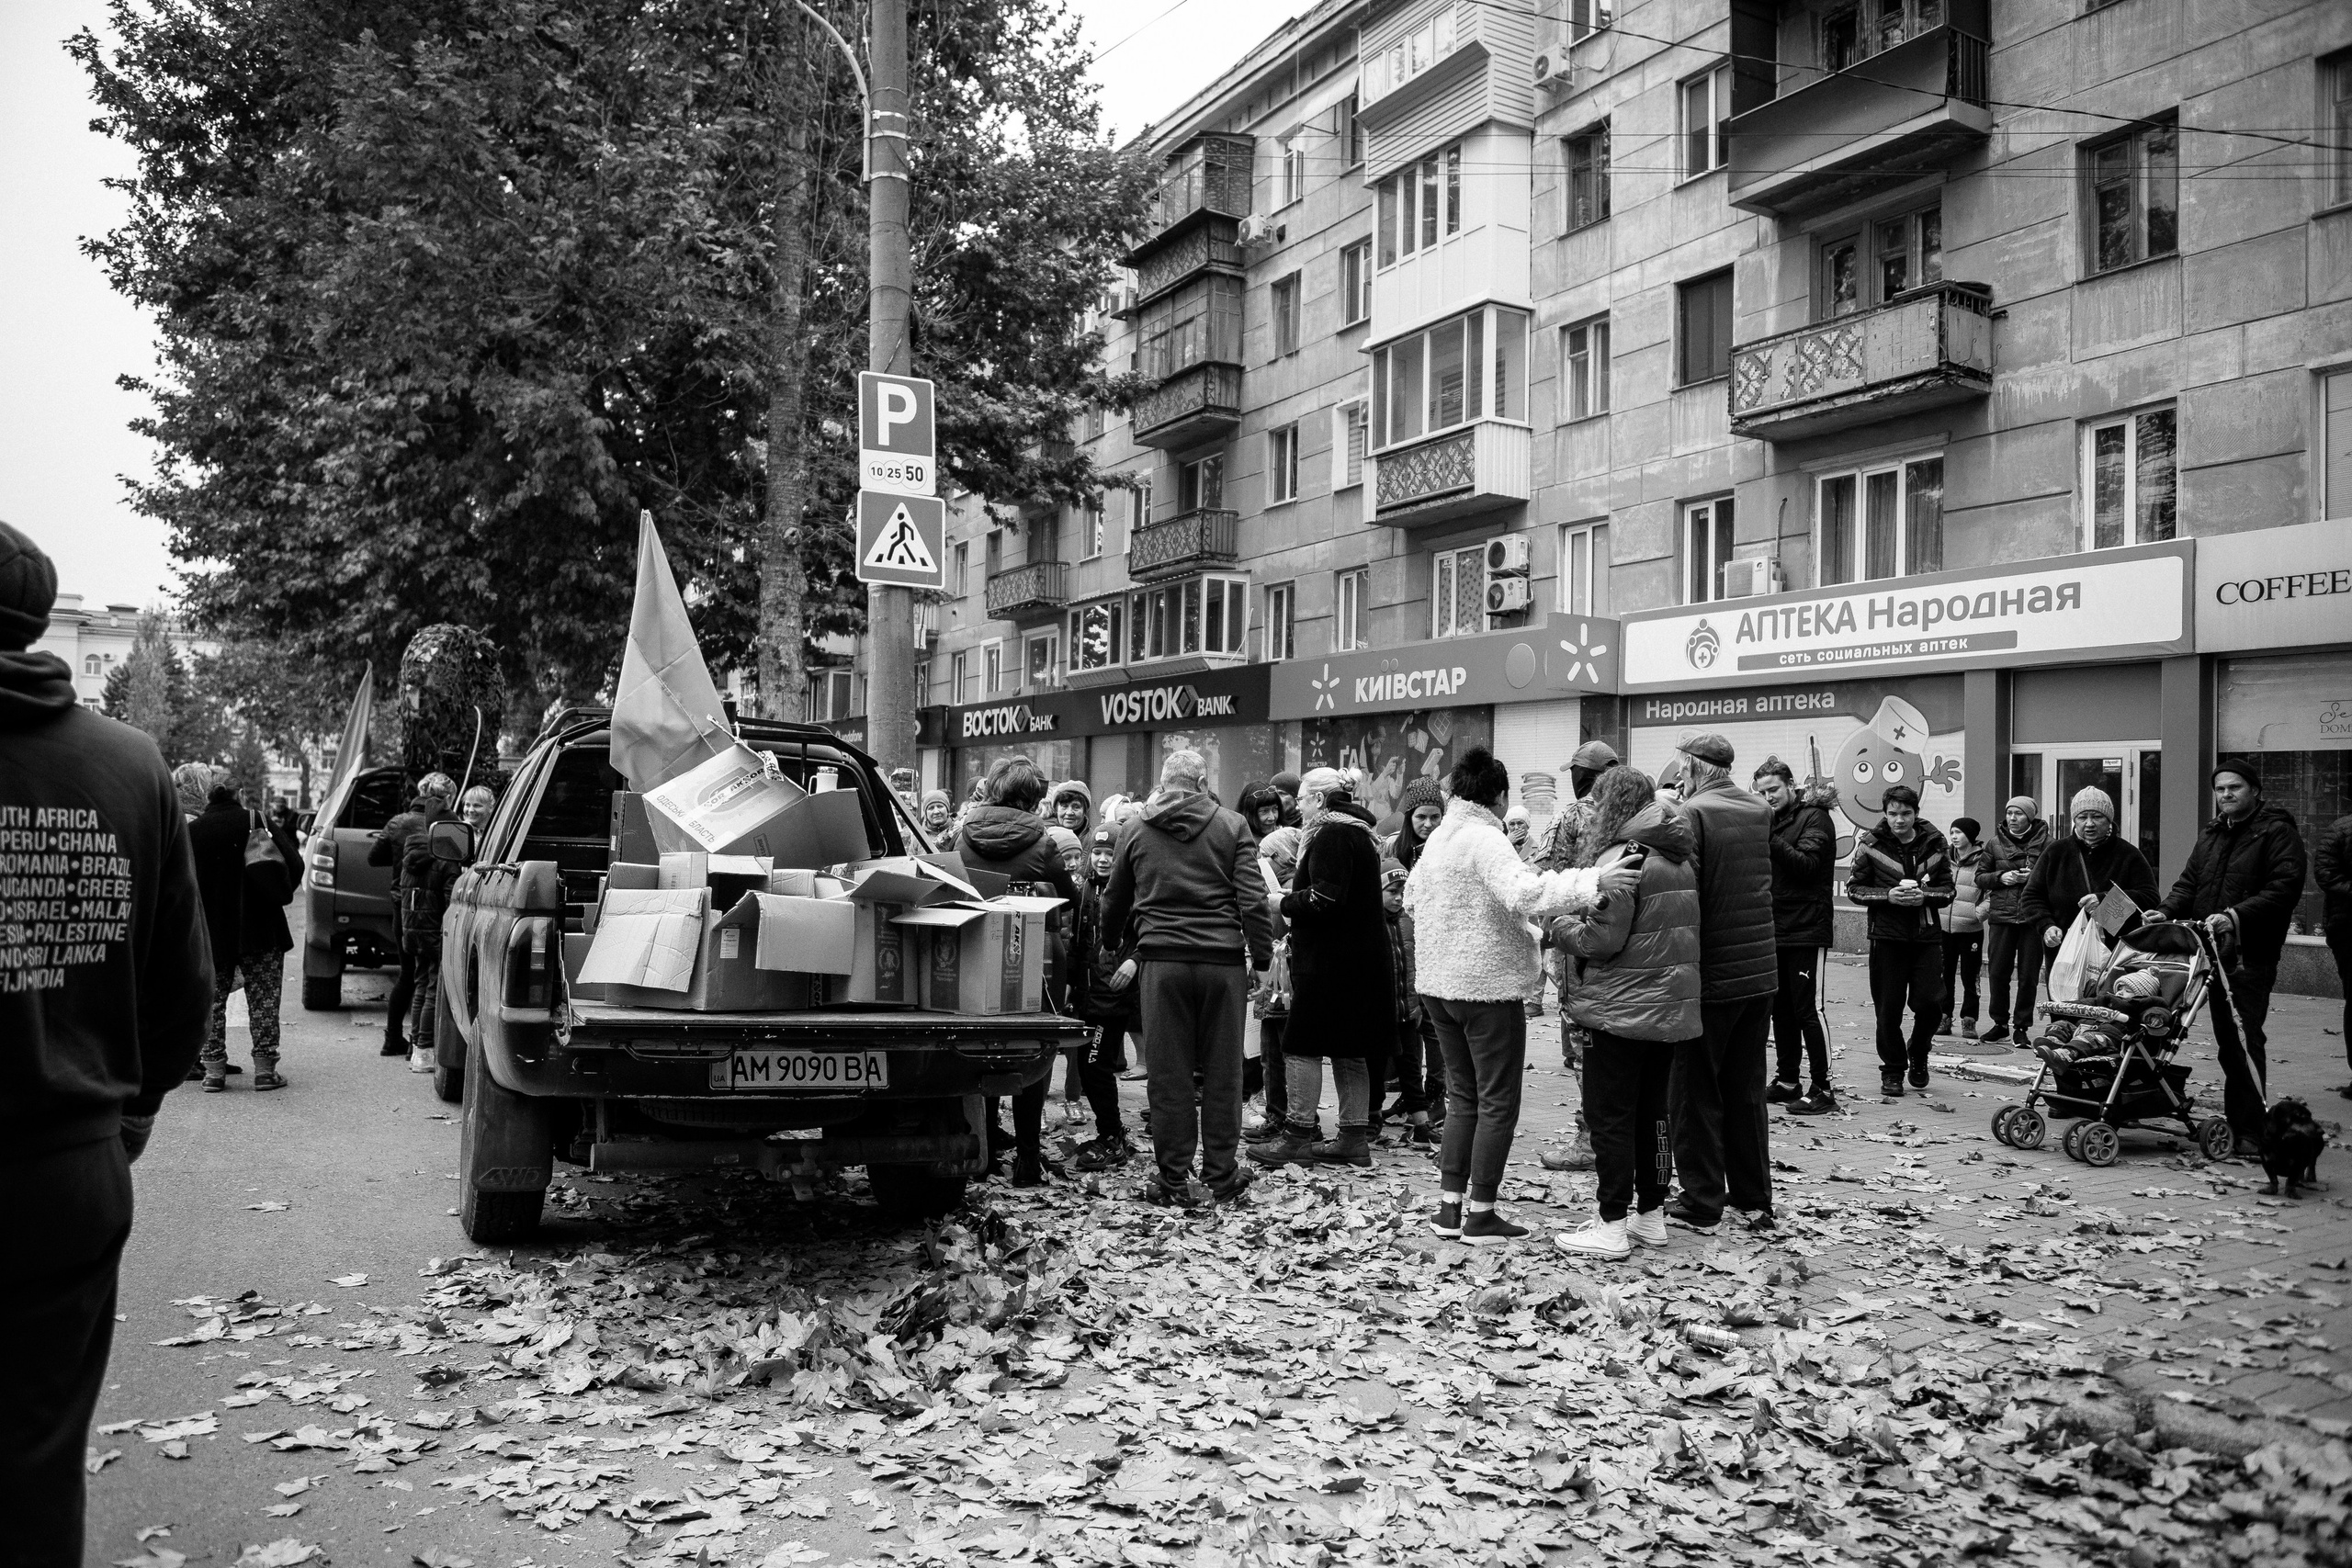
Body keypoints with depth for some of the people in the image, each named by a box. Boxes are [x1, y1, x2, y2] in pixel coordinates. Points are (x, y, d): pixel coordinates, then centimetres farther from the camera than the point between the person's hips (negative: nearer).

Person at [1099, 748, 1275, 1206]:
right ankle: (1221, 1174, 15)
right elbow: (1253, 899, -4)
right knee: (1222, 1072, 8)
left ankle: (1173, 1179, 10)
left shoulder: (1135, 832, 9)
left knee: (1168, 1074, 5)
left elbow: (1113, 904, 18)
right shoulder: (1232, 826, 3)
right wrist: (1262, 958, 0)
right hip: (1223, 962, 0)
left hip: (1163, 961, 1)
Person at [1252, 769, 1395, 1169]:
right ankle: (1355, 1138, 15)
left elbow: (1326, 898, -24)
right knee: (1349, 1050, 12)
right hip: (1363, 959, 10)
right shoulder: (1359, 833, 18)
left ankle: (1298, 1137, 0)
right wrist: (1295, 906, 11)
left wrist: (1286, 902, -9)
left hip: (1330, 962, -10)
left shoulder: (1331, 836, -14)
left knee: (1302, 1045, -3)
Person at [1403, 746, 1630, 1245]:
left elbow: (1411, 896, 23)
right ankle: (1481, 1215, 6)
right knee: (1498, 1102, 2)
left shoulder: (1437, 838, 9)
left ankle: (1450, 1205, 17)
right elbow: (1523, 891, -33)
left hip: (1437, 983, 8)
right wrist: (1591, 883, -39)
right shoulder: (1486, 839, -16)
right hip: (1488, 984, -8)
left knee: (1462, 1095, 17)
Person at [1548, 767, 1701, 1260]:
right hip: (1671, 1003, 9)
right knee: (1652, 1110, 15)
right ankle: (1651, 1215, 23)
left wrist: (1561, 928, -3)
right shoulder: (1679, 860, 11)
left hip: (1623, 1008, -8)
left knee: (1609, 1115, -1)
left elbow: (1603, 938, -21)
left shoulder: (1623, 858, -16)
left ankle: (1612, 1225, 1)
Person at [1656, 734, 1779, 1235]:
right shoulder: (1761, 812, 7)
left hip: (1709, 975, -6)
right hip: (1759, 971, 7)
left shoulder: (1692, 814, -14)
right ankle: (1755, 1200, 25)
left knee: (1694, 1094, 6)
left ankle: (1701, 1204, 11)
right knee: (1746, 1091, 17)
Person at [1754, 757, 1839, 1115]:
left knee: (1807, 1008, -8)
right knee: (1780, 1008, 12)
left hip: (1806, 928, -8)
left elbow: (1807, 863, -20)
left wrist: (1769, 839, -28)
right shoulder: (1770, 820, 15)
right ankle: (1787, 1081, 21)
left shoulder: (1814, 817, -7)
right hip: (1775, 928, 8)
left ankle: (1823, 1089, -3)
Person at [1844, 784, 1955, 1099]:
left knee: (1930, 1002, -5)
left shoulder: (1935, 844, 3)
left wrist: (1924, 895, -13)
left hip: (1927, 935, 1)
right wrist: (1887, 896, -14)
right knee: (1888, 1009, 1)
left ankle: (1918, 1054, 24)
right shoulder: (1871, 844, -1)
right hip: (1887, 935, -1)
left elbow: (1948, 890, 8)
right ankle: (1892, 1071, 17)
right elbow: (1853, 887, 1)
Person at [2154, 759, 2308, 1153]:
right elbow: (2189, 882, 19)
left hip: (2250, 954, -7)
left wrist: (2236, 916, -23)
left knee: (2245, 1038, -11)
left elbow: (2284, 888, -13)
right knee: (2226, 1039, 10)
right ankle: (2235, 1121, 17)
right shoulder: (2211, 834, 20)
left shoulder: (2277, 832, -3)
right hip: (2210, 949, 7)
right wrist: (2166, 911, 0)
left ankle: (2252, 1130, -8)